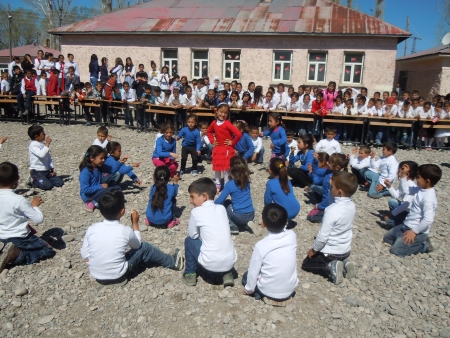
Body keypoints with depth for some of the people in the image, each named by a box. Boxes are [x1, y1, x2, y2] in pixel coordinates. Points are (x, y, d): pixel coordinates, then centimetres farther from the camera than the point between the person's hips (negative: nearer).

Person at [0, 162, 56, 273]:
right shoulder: (19, 200, -23)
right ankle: (16, 255, -12)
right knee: (49, 251, 5)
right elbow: (39, 219, -18)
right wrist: (35, 206, -2)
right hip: (20, 238, -7)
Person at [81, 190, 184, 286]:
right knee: (144, 247, 10)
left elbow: (84, 255, -3)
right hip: (118, 276, -4)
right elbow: (137, 245, 3)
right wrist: (135, 223, 7)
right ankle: (173, 262, 26)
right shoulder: (125, 231, -18)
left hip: (96, 276, 4)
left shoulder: (91, 229, -12)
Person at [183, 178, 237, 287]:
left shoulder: (196, 211, -6)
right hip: (230, 261, 5)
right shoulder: (222, 208, 7)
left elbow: (193, 235, 4)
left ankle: (190, 274, 22)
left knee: (189, 241, 17)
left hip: (211, 264, -4)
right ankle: (227, 274, 21)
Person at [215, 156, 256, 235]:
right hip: (251, 215, 5)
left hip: (240, 216, -5)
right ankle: (247, 224, 7)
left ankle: (233, 227, 5)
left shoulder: (230, 184, -14)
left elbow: (219, 201, -8)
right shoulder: (247, 180, 1)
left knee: (225, 203, 20)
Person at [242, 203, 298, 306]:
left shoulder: (261, 246, -25)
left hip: (268, 293, -4)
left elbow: (253, 272, -12)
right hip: (290, 290, 4)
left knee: (246, 276, 25)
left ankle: (265, 295, 8)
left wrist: (248, 290, 4)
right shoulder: (292, 236, -17)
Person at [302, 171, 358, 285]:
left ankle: (330, 267, -7)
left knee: (306, 264, 14)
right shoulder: (352, 205, -10)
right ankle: (344, 263, 9)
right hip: (346, 250, 7)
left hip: (331, 252, -7)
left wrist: (313, 250, -11)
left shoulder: (332, 211, -31)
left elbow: (323, 236, -23)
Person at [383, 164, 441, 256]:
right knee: (386, 238, 16)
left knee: (396, 250, -13)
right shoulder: (420, 189, 1)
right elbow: (407, 189, 21)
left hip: (418, 231, -9)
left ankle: (424, 246, 5)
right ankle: (419, 241, 16)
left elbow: (428, 219, -31)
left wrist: (414, 231, -26)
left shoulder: (428, 198, -26)